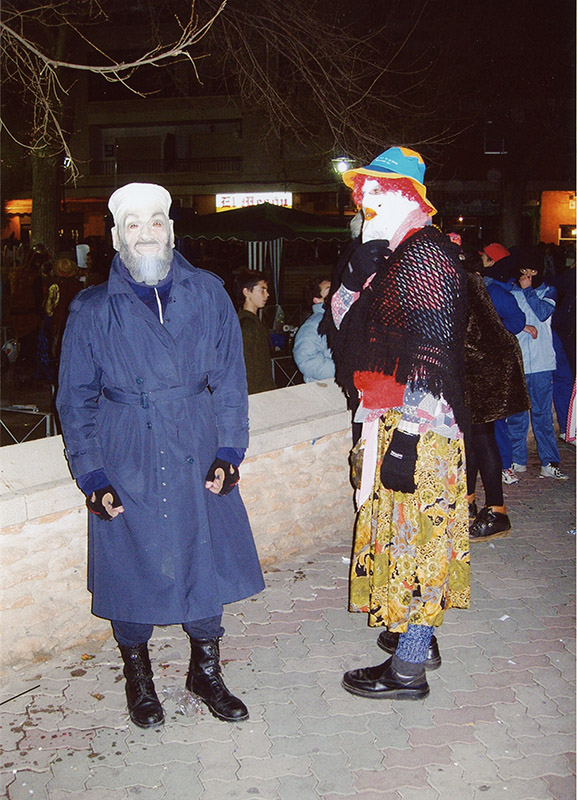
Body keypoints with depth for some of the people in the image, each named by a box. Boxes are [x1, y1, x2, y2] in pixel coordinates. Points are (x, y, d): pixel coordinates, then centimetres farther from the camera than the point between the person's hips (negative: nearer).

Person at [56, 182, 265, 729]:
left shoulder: (207, 295, 3)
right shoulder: (93, 310, -1)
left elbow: (230, 379, 6)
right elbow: (76, 399, 3)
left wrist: (228, 451, -4)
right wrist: (91, 476, -5)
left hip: (199, 459, 2)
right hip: (126, 467, -1)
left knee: (209, 559, 8)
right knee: (131, 569, 8)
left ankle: (205, 671, 31)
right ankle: (138, 678, 32)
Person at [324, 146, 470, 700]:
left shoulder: (425, 255, -15)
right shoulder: (398, 257, 15)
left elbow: (430, 356, -22)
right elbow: (344, 319, 18)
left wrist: (404, 440, -24)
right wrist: (360, 270, 1)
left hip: (415, 431, -10)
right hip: (395, 426, 10)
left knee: (411, 537, -1)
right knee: (405, 537, 19)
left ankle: (408, 668, 12)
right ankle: (419, 638, 34)